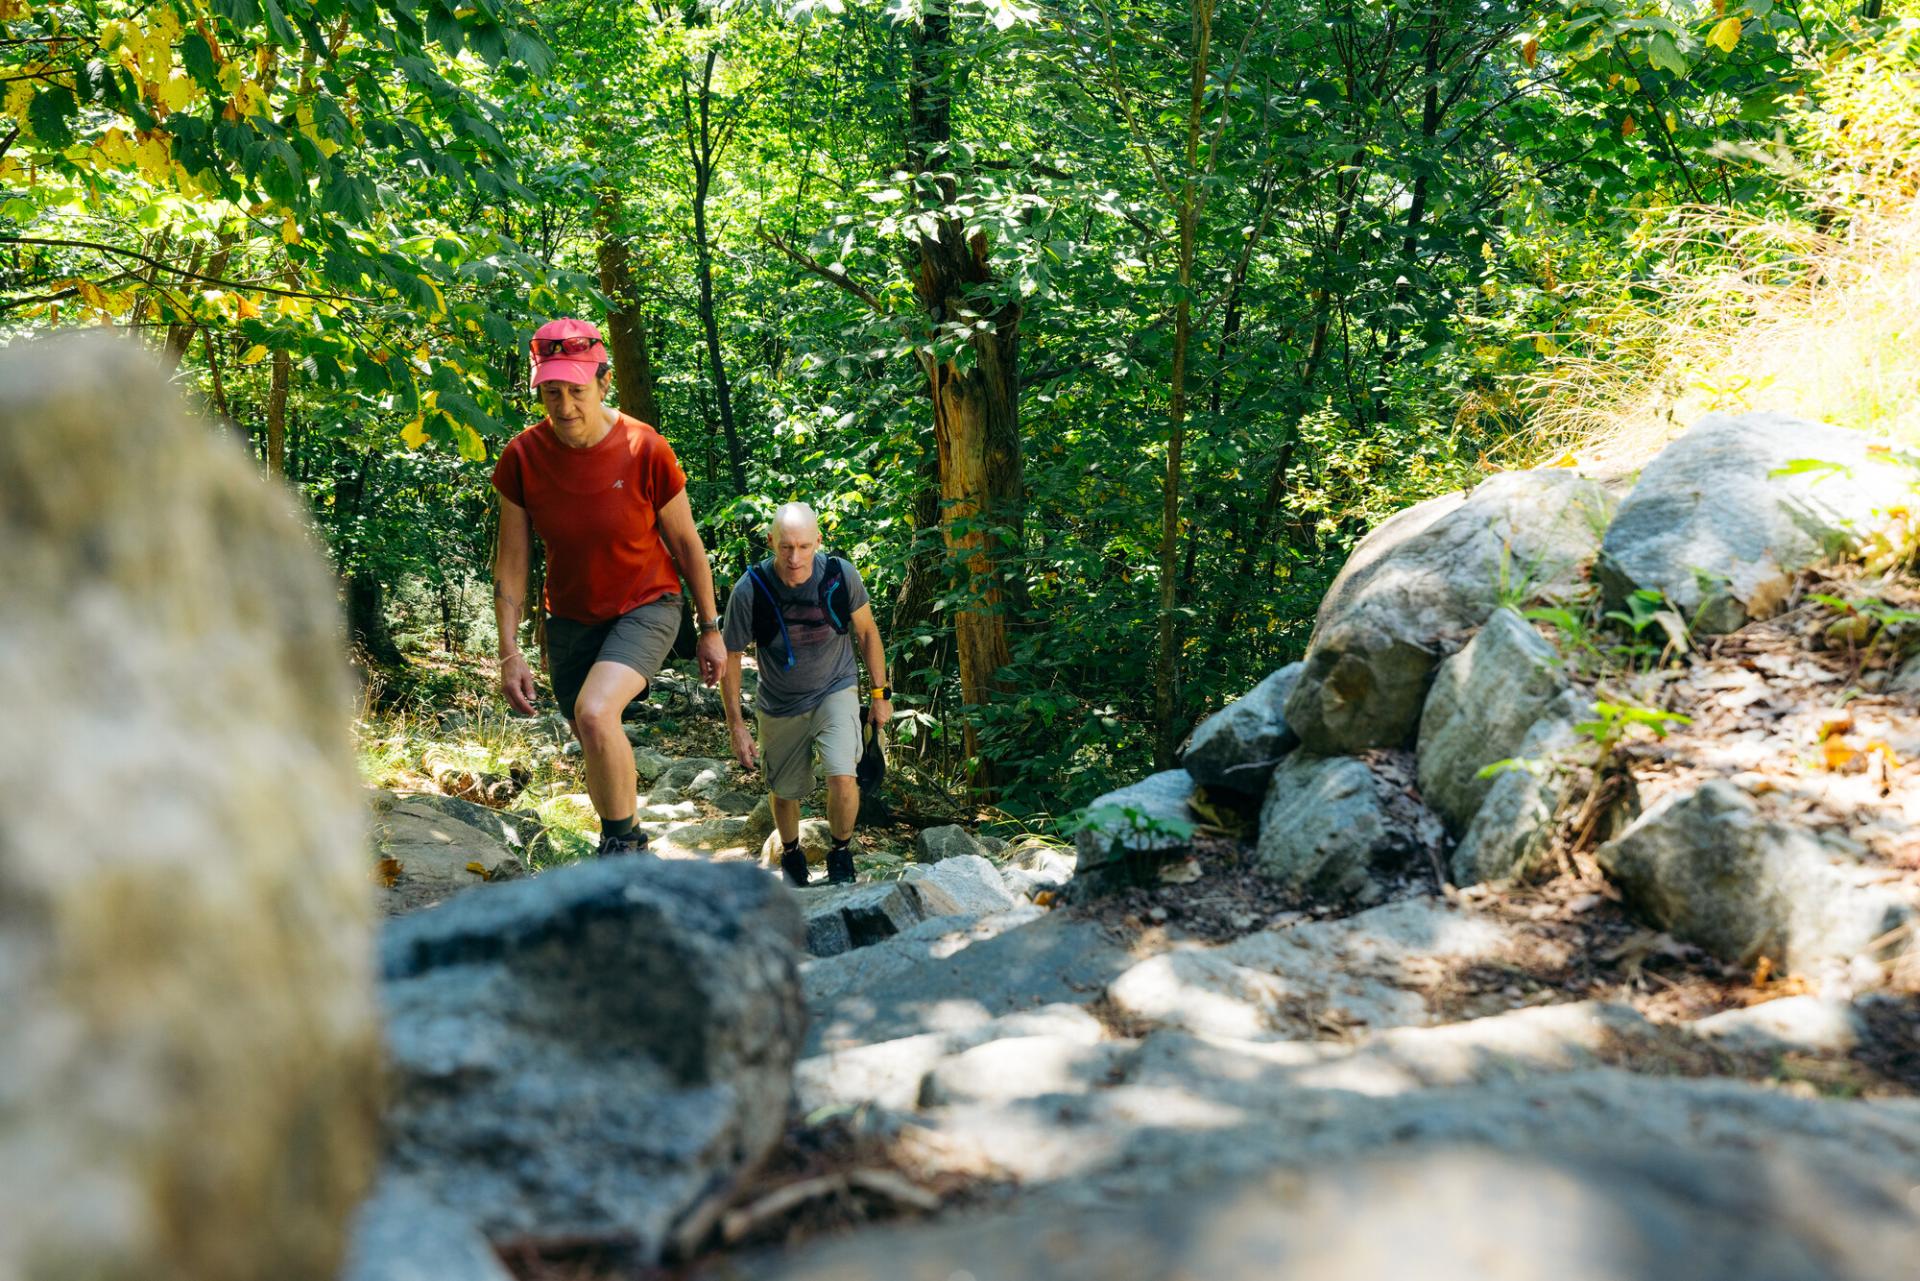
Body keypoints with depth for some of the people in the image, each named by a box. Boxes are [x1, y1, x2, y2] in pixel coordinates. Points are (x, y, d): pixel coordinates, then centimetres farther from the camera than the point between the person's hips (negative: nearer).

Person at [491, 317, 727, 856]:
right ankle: (626, 853, 35)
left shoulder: (646, 450, -19)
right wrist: (510, 653, -10)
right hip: (571, 618, 4)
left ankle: (622, 841, -8)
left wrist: (711, 629, 0)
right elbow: (511, 563, -6)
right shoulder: (522, 457, -13)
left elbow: (686, 543, -7)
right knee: (598, 751, 12)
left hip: (645, 608, -4)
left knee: (594, 713, -29)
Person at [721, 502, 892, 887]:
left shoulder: (841, 575, -20)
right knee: (785, 792, 15)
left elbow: (866, 631, -2)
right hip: (779, 706, 1)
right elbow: (731, 656, -10)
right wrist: (736, 725, -8)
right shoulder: (749, 590, -23)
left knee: (842, 779, -21)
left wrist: (880, 692, 3)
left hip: (835, 692, -1)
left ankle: (841, 854, 8)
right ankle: (790, 854, 47)